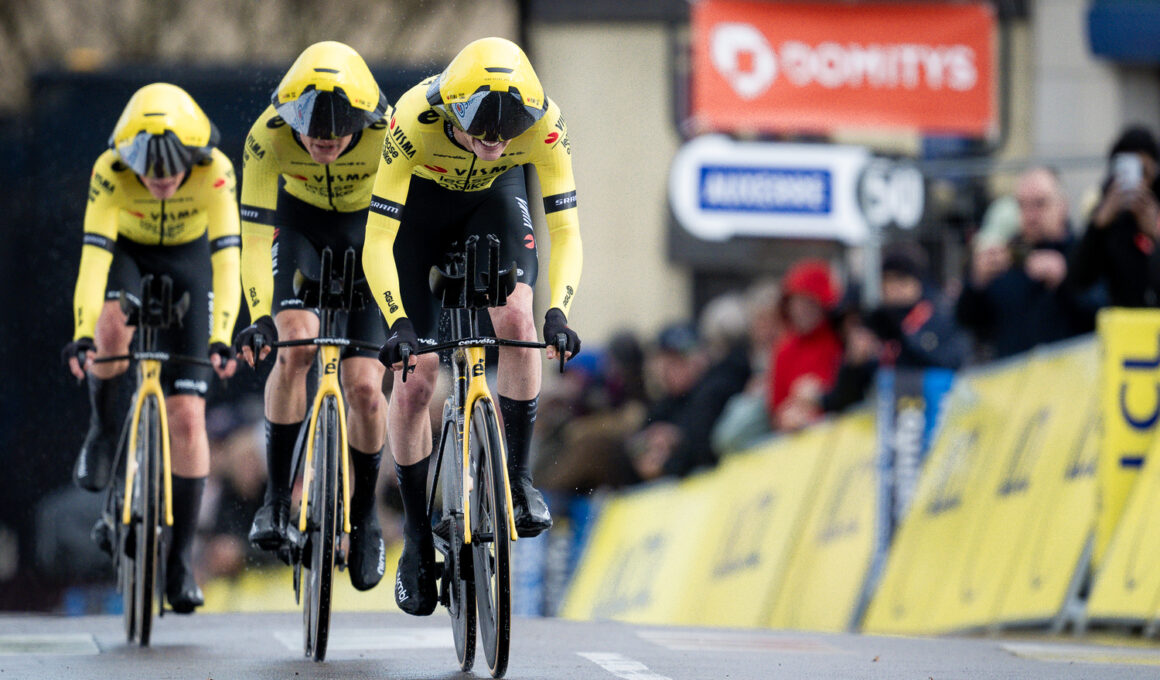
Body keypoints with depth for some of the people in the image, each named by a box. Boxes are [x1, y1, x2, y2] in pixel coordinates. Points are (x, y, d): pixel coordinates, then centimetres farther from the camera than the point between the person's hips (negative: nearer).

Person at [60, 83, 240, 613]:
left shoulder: (214, 173, -32)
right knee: (113, 327, -36)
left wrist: (221, 340, -47)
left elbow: (226, 258, -37)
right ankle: (103, 434, -6)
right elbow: (93, 255, -38)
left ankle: (180, 559, 0)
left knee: (187, 414, -8)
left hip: (186, 261, 0)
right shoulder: (111, 172, -32)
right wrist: (82, 336, -49)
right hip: (126, 253, 0)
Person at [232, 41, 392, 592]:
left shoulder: (389, 135, -32)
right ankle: (277, 496, -13)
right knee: (296, 345, -27)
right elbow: (256, 232, -28)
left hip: (367, 232, 0)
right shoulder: (269, 136, -31)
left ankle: (364, 514, 14)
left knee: (364, 387, -10)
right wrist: (260, 317, -38)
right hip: (299, 226, 0)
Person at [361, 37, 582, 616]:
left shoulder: (543, 123, -34)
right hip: (419, 205, -1)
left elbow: (565, 230, -27)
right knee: (415, 377, -8)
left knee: (515, 320, -27)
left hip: (494, 201, 1)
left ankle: (517, 475, -9)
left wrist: (557, 311, -42)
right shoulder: (416, 119, -39)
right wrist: (398, 323, -47)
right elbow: (378, 241, -36)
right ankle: (417, 539, 5)